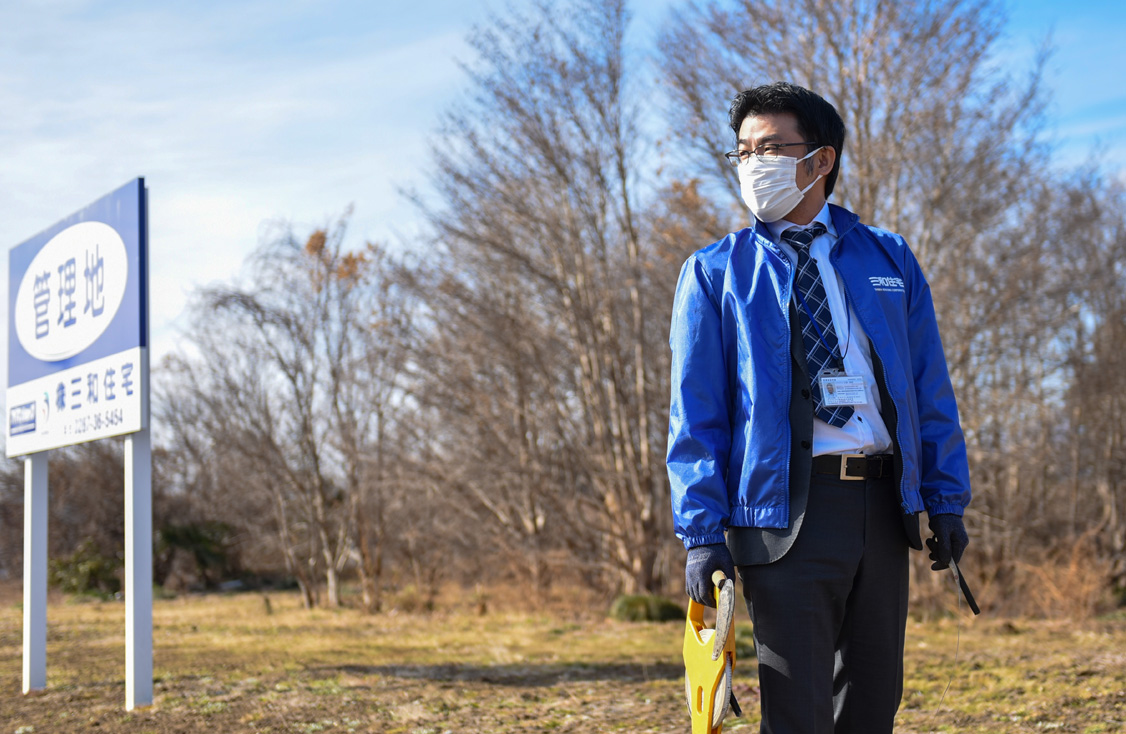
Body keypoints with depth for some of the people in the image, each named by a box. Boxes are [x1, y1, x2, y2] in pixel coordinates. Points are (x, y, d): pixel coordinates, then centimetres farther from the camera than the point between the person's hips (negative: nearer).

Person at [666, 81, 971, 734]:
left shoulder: (889, 259, 11)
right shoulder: (715, 274, 3)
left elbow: (932, 388, 11)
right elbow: (696, 413, -1)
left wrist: (947, 501, 5)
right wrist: (702, 532, -9)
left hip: (885, 503, 3)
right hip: (786, 507, -3)